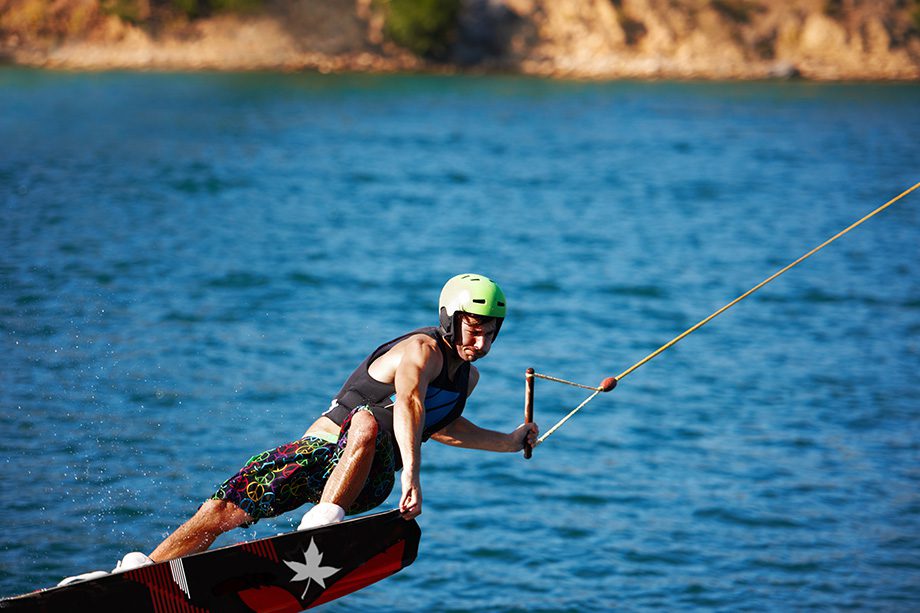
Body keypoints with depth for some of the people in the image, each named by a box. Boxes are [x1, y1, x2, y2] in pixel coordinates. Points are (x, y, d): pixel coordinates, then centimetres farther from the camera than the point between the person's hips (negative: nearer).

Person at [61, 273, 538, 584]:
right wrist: (412, 473, -47)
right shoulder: (423, 349, -10)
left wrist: (508, 442, 32)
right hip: (319, 451, -4)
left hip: (365, 481, 4)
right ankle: (138, 573, 3)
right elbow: (408, 404, -32)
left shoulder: (468, 376, 15)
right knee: (222, 510, -15)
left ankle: (325, 519, -43)